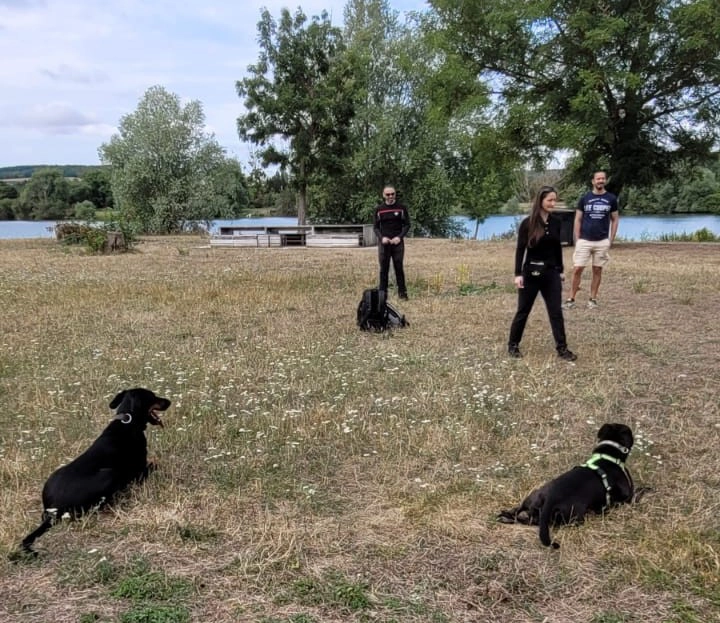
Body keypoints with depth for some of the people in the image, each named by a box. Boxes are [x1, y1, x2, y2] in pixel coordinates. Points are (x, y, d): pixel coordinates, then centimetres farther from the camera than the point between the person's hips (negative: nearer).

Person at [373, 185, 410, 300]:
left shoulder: (401, 208, 3)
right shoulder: (378, 209, 5)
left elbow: (407, 224, 4)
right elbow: (375, 226, 7)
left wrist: (399, 237, -11)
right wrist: (381, 237, -11)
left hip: (398, 242, -1)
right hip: (383, 243, 1)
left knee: (399, 268, 1)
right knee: (384, 269, 3)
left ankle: (402, 292, 7)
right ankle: (382, 293, 6)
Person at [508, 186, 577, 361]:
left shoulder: (556, 222, 4)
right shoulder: (528, 223, -10)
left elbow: (558, 248, 13)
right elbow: (520, 250, -9)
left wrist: (560, 270, 15)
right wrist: (518, 274, -14)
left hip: (551, 272, 4)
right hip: (531, 272, -4)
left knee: (556, 311, 4)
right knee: (523, 310, 6)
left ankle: (562, 348, 10)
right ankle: (513, 345, 20)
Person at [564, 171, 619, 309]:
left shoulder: (611, 199, 3)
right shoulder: (585, 198, 2)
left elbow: (615, 220, 9)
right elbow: (577, 220, 5)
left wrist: (611, 240, 2)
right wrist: (576, 240, -2)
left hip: (602, 242, 1)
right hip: (584, 241, -1)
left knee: (597, 270, 6)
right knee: (577, 269, -4)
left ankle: (593, 299, 16)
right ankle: (571, 299, 3)